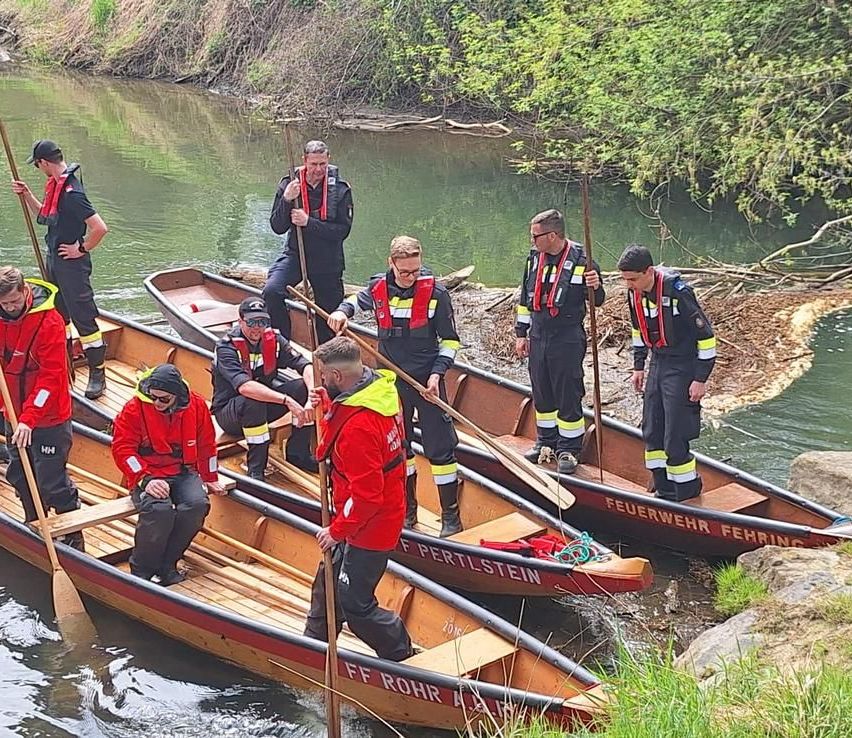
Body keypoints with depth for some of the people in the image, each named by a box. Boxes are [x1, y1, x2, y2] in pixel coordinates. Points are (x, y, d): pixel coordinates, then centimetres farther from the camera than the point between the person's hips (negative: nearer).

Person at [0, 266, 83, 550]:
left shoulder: (49, 321, -21)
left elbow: (51, 377, -24)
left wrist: (29, 419, -30)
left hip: (49, 419, -7)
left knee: (51, 483, -2)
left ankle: (73, 536, 16)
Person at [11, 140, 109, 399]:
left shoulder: (71, 193, -25)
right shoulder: (55, 184, 7)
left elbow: (100, 228, -31)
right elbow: (44, 215, 21)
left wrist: (81, 249, -17)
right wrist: (25, 194, 7)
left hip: (71, 263, -10)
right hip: (54, 259, 10)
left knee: (83, 318, -5)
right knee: (58, 315, 20)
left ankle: (97, 375, 1)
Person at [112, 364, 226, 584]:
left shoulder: (196, 405, 0)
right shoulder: (134, 408, -9)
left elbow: (206, 445, 14)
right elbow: (122, 449, -9)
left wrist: (210, 479, 19)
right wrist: (144, 480, -20)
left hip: (184, 473, 3)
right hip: (147, 474, -3)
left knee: (198, 504, -27)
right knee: (159, 510, -33)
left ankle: (166, 565, -11)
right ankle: (141, 570, -13)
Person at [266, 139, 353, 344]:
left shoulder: (340, 189, -8)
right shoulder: (289, 184, -5)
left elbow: (342, 230, -14)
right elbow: (277, 227, -8)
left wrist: (308, 223, -24)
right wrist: (286, 200, -24)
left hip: (328, 262, 0)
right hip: (295, 254, 0)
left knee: (329, 316, 9)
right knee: (271, 292, -25)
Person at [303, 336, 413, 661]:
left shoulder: (358, 427, -33)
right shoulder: (380, 387, -5)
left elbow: (366, 495, -30)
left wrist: (337, 531, -17)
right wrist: (328, 405, -1)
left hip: (369, 525, -10)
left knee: (355, 604, 4)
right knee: (328, 582, 24)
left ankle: (402, 656, 21)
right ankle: (315, 644, 41)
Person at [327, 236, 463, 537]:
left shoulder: (436, 293, -12)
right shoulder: (378, 289, -4)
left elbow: (450, 340, -3)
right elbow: (358, 300, 20)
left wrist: (437, 372, -14)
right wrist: (342, 311, -2)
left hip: (427, 381, -4)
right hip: (392, 383, 4)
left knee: (440, 448, -1)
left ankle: (451, 515, 8)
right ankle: (407, 511, 26)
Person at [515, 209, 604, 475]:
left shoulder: (581, 260, -13)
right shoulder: (534, 257, 4)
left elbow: (596, 300, -2)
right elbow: (525, 298, 13)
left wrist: (595, 287, -25)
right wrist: (521, 333, 13)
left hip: (568, 339, -6)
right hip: (538, 336, 6)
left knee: (568, 395, 0)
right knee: (541, 393, 15)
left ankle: (569, 448, 11)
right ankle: (546, 440, 30)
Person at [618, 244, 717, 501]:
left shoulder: (677, 292, -24)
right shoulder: (634, 293, -2)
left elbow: (705, 335, -19)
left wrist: (701, 379, -18)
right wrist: (638, 366, 17)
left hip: (682, 367, -8)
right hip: (658, 363, 8)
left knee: (675, 435, -7)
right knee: (651, 431, 10)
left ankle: (687, 490, 8)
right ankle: (664, 488, 22)